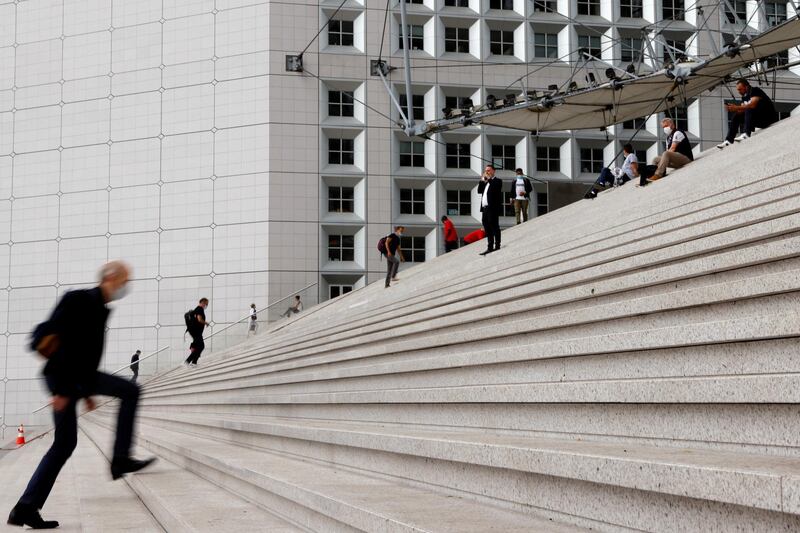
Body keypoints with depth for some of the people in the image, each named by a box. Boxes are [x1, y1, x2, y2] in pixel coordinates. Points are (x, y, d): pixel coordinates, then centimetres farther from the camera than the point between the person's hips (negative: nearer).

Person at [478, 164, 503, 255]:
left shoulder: (497, 181, 1)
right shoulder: (485, 182, 23)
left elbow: (495, 188, -18)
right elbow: (479, 191, 14)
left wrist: (489, 179, -10)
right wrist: (482, 180, 6)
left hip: (493, 208, -8)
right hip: (485, 208, 8)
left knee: (494, 227, -6)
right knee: (488, 229, 8)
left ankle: (497, 246, -5)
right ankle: (490, 247, 10)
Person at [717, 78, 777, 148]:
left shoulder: (755, 91, -13)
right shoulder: (745, 96, 11)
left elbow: (753, 105, -29)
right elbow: (742, 111, 5)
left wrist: (737, 108, -28)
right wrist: (735, 109, -14)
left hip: (769, 118, -9)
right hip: (758, 120, 9)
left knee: (749, 109, -30)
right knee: (737, 116, 5)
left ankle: (746, 134, -41)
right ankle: (729, 140, -3)